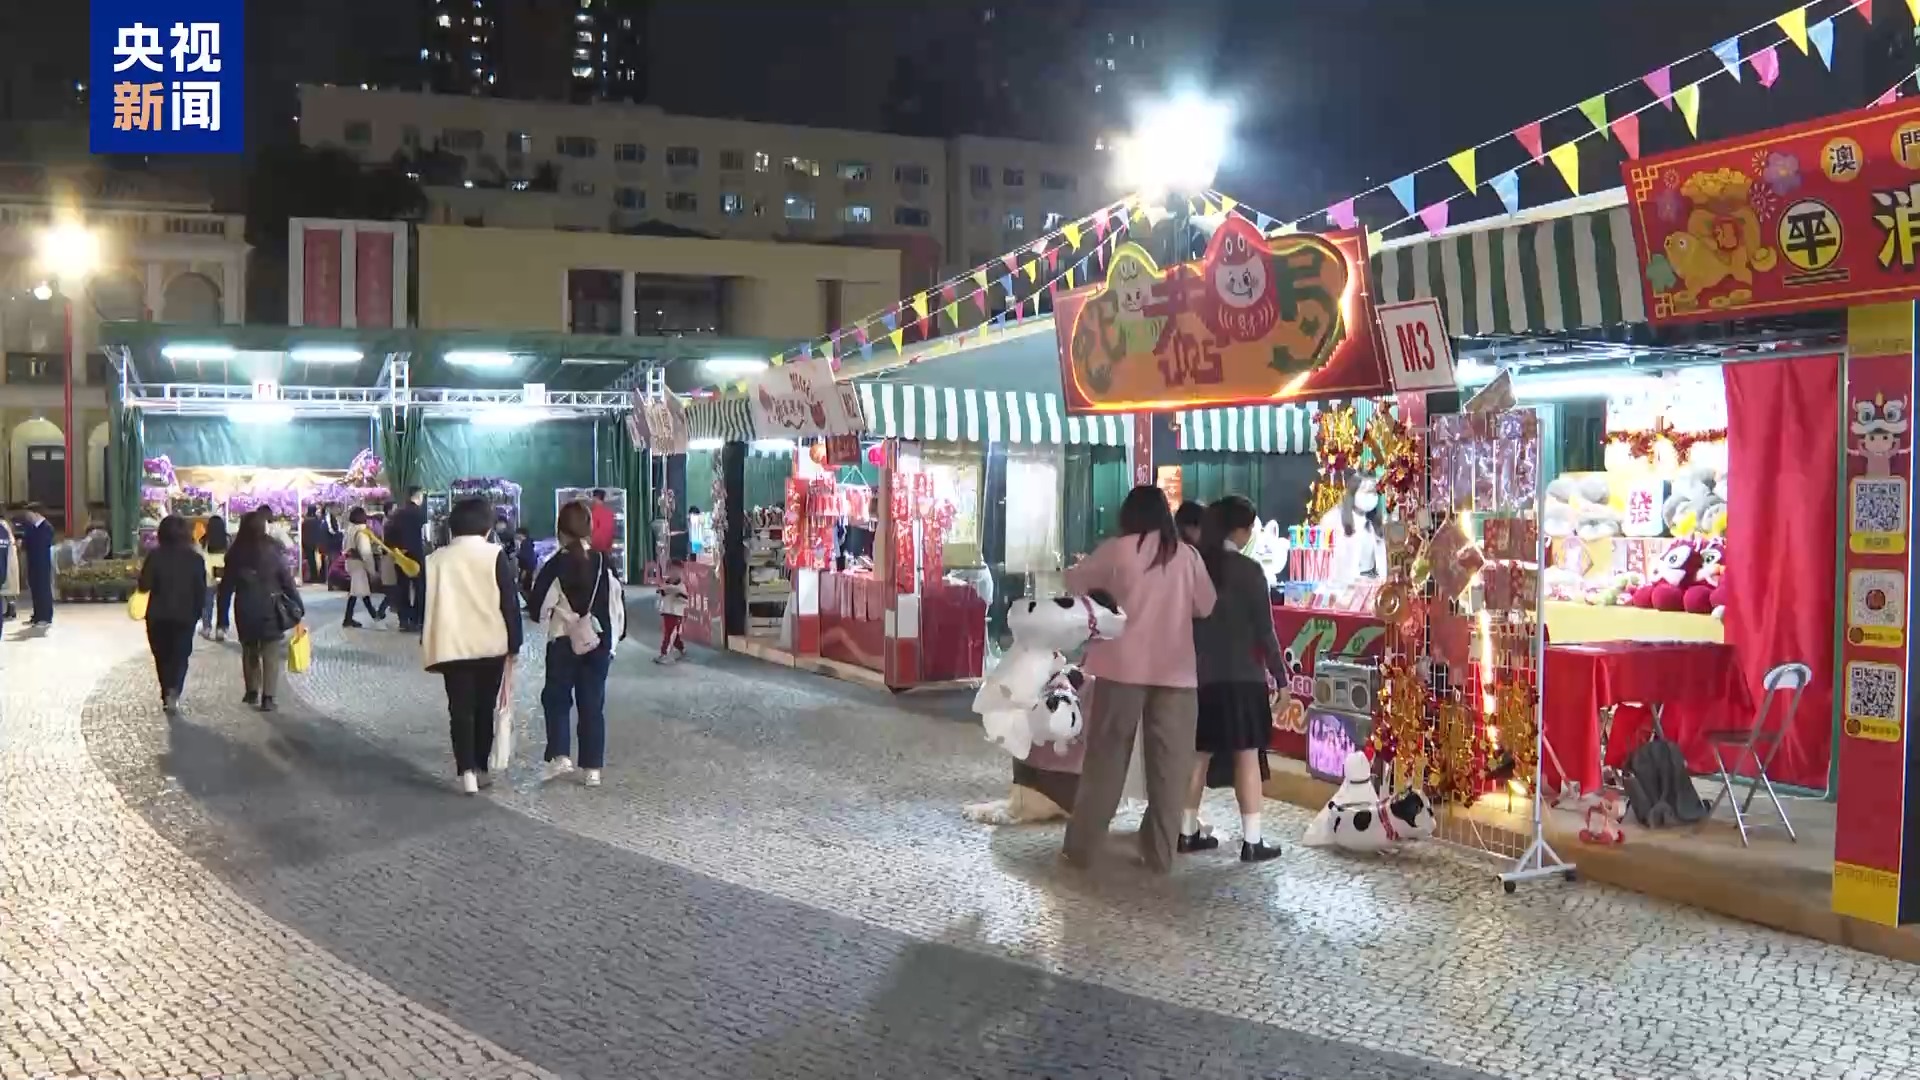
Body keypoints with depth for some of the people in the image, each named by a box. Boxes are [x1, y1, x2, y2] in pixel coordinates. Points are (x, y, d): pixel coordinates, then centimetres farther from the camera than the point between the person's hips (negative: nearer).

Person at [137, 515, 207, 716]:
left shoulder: (155, 556, -8)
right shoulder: (195, 559, -4)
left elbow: (144, 586, -10)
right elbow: (201, 590, -2)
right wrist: (197, 612, 10)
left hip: (158, 616, 0)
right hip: (185, 616, 0)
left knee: (162, 656, 14)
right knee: (180, 655, 5)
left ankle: (166, 696, 17)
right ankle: (173, 692, -17)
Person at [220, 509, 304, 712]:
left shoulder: (235, 553, -2)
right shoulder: (273, 550, -9)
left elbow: (226, 585, 1)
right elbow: (287, 580, -7)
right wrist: (298, 605, 1)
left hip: (244, 609, 3)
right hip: (270, 608, -3)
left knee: (249, 651, 19)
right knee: (272, 653, 3)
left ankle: (252, 691, 27)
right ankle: (267, 697, -1)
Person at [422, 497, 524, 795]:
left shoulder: (436, 559, 5)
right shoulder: (495, 555, -2)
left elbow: (425, 605, 7)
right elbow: (510, 603, -4)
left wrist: (429, 647, 14)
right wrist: (514, 645, 2)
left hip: (452, 647, 1)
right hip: (491, 645, 0)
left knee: (460, 710, 2)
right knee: (484, 708, 13)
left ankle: (467, 771, -12)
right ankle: (480, 768, 18)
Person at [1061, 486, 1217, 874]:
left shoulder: (1117, 550, -3)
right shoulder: (1187, 555, 2)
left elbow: (1075, 581, 7)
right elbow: (1206, 606, 10)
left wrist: (1106, 595, 25)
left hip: (1124, 667, -1)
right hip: (1174, 670, 1)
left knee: (1106, 758, 6)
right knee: (1168, 763, 7)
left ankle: (1082, 847, 11)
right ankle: (1160, 853, 11)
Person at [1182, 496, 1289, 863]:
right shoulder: (1248, 570, -10)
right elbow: (1264, 629, -9)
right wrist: (1281, 674, 1)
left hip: (1198, 674, 5)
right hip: (1240, 676, -5)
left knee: (1198, 753, 13)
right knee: (1247, 755, 0)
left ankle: (1188, 831, 18)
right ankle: (1252, 840, 1)